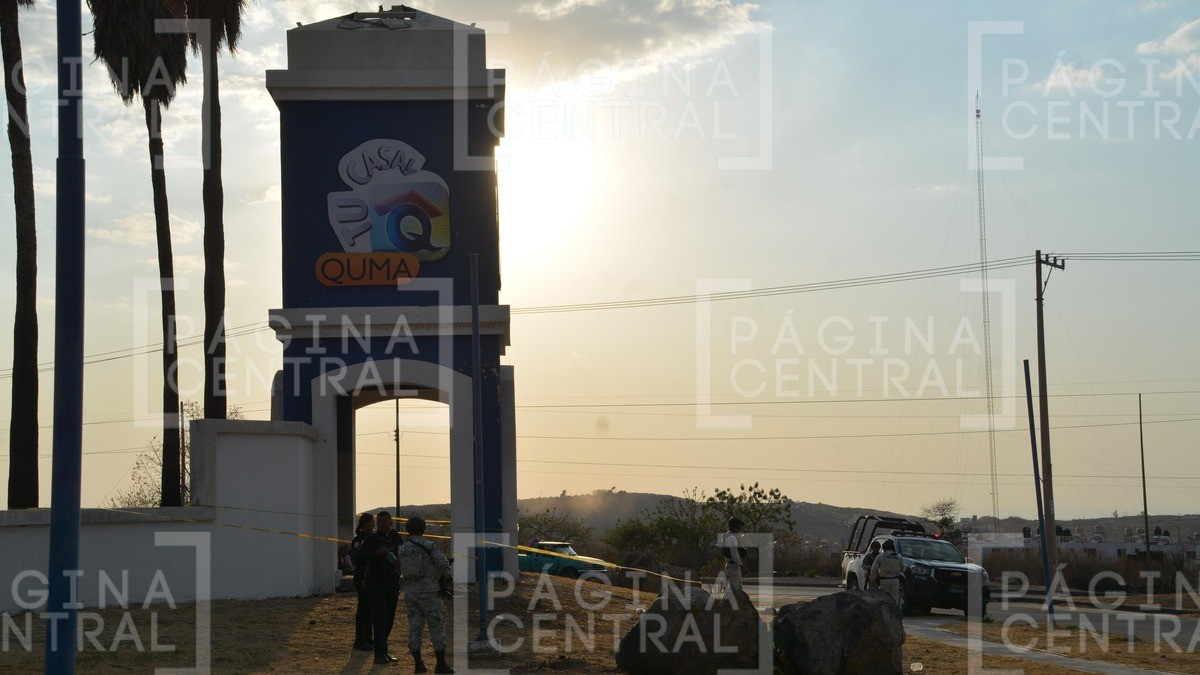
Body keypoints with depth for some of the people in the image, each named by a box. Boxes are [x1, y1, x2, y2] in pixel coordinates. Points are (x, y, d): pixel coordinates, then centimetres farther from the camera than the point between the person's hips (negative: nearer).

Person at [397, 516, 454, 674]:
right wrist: (446, 574, 4)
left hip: (410, 592, 5)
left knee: (415, 627, 7)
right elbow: (443, 563, -16)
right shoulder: (429, 545, -8)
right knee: (437, 626, -2)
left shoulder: (402, 550, 8)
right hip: (428, 591, -5)